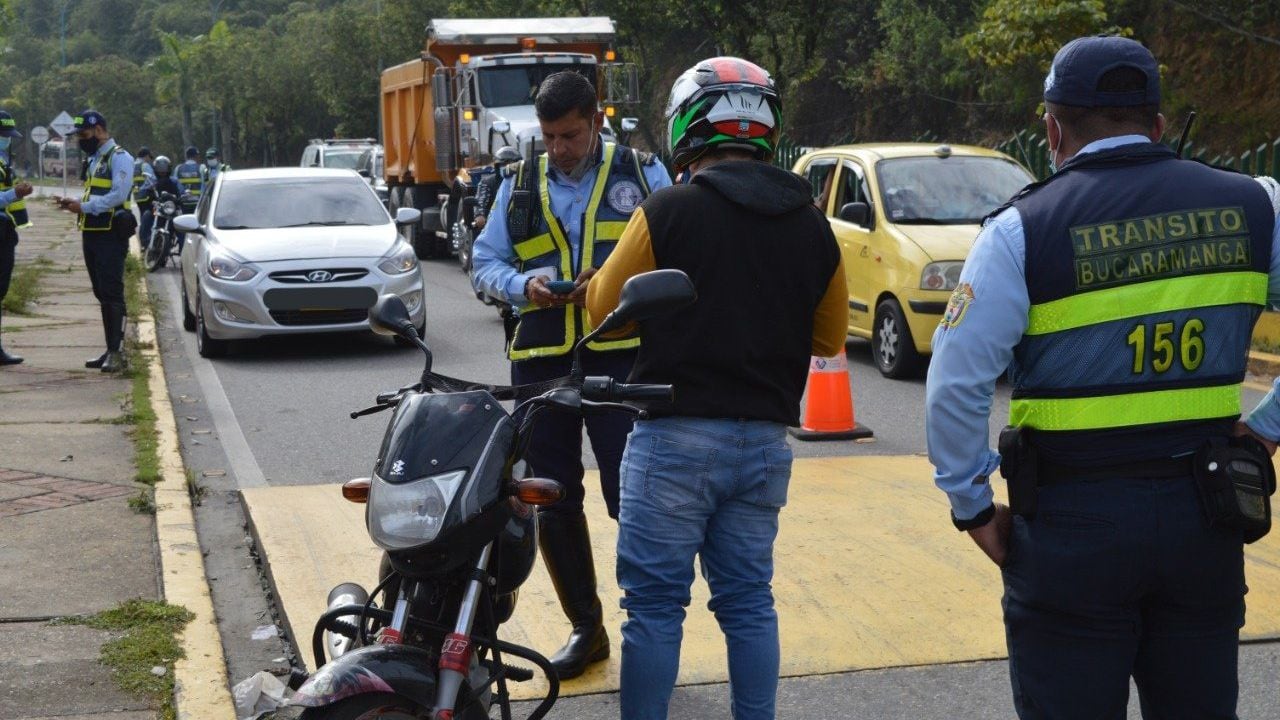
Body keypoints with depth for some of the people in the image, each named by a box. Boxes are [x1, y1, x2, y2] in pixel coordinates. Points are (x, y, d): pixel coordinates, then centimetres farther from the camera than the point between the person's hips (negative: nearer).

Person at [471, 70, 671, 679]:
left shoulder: (642, 174, 6)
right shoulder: (519, 184, 15)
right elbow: (486, 263, 16)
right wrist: (523, 285, -5)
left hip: (621, 356, -4)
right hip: (540, 360, 4)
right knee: (553, 502, 8)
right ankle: (585, 628, 22)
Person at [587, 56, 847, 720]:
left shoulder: (668, 212, -11)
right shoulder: (811, 226, 4)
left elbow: (604, 308, -1)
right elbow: (827, 339, 14)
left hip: (677, 436, -4)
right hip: (765, 440, 5)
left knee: (655, 603, 3)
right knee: (749, 601, 14)